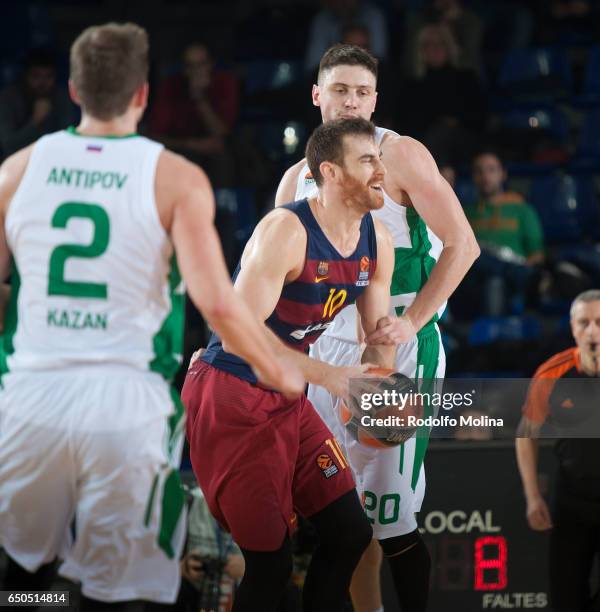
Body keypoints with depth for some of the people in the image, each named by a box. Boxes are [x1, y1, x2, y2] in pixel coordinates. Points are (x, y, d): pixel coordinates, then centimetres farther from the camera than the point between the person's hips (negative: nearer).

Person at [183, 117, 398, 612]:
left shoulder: (377, 241, 2)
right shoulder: (287, 231, -23)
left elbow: (381, 333, 11)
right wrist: (326, 375, -31)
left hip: (289, 398, 8)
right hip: (231, 399, -8)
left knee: (350, 532, 8)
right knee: (271, 560, -7)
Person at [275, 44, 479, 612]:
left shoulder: (400, 155, -5)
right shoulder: (298, 178, 12)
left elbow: (462, 245, -10)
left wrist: (412, 322, -17)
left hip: (398, 345, -6)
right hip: (328, 345, 6)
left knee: (391, 517, -11)